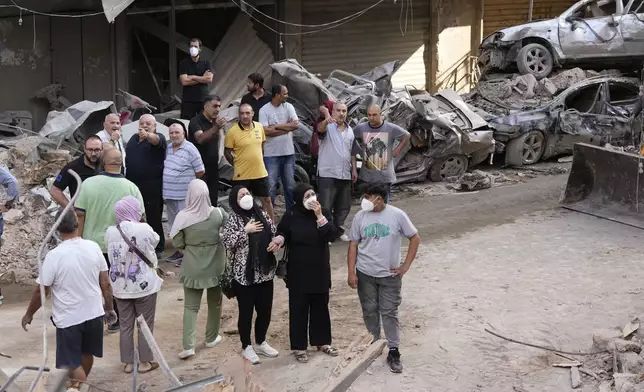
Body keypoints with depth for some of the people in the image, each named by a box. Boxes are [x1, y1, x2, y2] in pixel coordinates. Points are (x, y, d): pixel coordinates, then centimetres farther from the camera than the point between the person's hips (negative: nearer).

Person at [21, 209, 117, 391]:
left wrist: (29, 314, 5)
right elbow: (105, 284, -2)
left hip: (68, 318, -5)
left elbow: (41, 291, -11)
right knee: (86, 353, 26)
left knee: (72, 362, 7)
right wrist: (109, 308, 12)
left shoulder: (54, 256, -19)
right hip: (94, 313, 5)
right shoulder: (93, 247, -8)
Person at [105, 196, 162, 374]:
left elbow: (111, 254, 7)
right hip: (144, 285, -3)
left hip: (120, 286, 4)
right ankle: (145, 362, 20)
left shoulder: (110, 232, -6)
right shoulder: (144, 229, -16)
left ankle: (128, 362, 23)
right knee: (145, 325, 11)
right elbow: (155, 241, 4)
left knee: (125, 325, 14)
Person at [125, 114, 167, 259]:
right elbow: (126, 157, 26)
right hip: (133, 185, 7)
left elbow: (156, 140, -32)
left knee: (153, 218, -2)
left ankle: (158, 248, 8)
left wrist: (147, 135, -55)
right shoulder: (134, 139, 15)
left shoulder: (158, 138, -6)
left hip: (152, 187, -7)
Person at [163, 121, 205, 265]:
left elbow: (200, 172, -7)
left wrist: (187, 179, 4)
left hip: (184, 195, -7)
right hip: (169, 194, 8)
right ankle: (180, 250, 29)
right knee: (174, 225, 16)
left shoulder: (190, 149, -12)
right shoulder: (168, 148, 9)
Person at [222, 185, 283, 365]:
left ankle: (261, 343, 33)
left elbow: (275, 233, 13)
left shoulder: (262, 214, 7)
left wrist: (277, 241, -8)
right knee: (246, 311, 6)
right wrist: (246, 231, -23)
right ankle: (246, 347, 22)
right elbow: (227, 242, -20)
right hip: (243, 274, -5)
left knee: (265, 310, 13)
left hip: (265, 272, 5)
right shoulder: (233, 219, -9)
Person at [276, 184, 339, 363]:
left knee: (320, 306, 13)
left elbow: (332, 235, -15)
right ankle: (299, 347, 15)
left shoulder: (323, 213, -3)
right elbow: (281, 234, 2)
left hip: (320, 269, 3)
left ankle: (322, 341, 29)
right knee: (299, 308, 4)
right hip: (298, 271, -3)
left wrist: (319, 216, -23)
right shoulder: (291, 216, -10)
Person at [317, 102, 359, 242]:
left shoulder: (350, 131, 13)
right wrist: (327, 119, -52)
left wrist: (354, 169, 14)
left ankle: (339, 230, 29)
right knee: (326, 206, -3)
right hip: (327, 174, -6)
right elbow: (320, 129, -31)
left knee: (343, 206, 14)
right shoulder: (328, 127, -6)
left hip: (345, 174, 6)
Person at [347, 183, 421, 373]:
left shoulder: (397, 215, -12)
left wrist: (406, 265, -6)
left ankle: (393, 352, 11)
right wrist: (351, 272, -4)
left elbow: (415, 238, -3)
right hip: (365, 274, 2)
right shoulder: (360, 216, -5)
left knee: (389, 313, 2)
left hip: (390, 274, -2)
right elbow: (354, 245, 1)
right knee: (369, 311, 12)